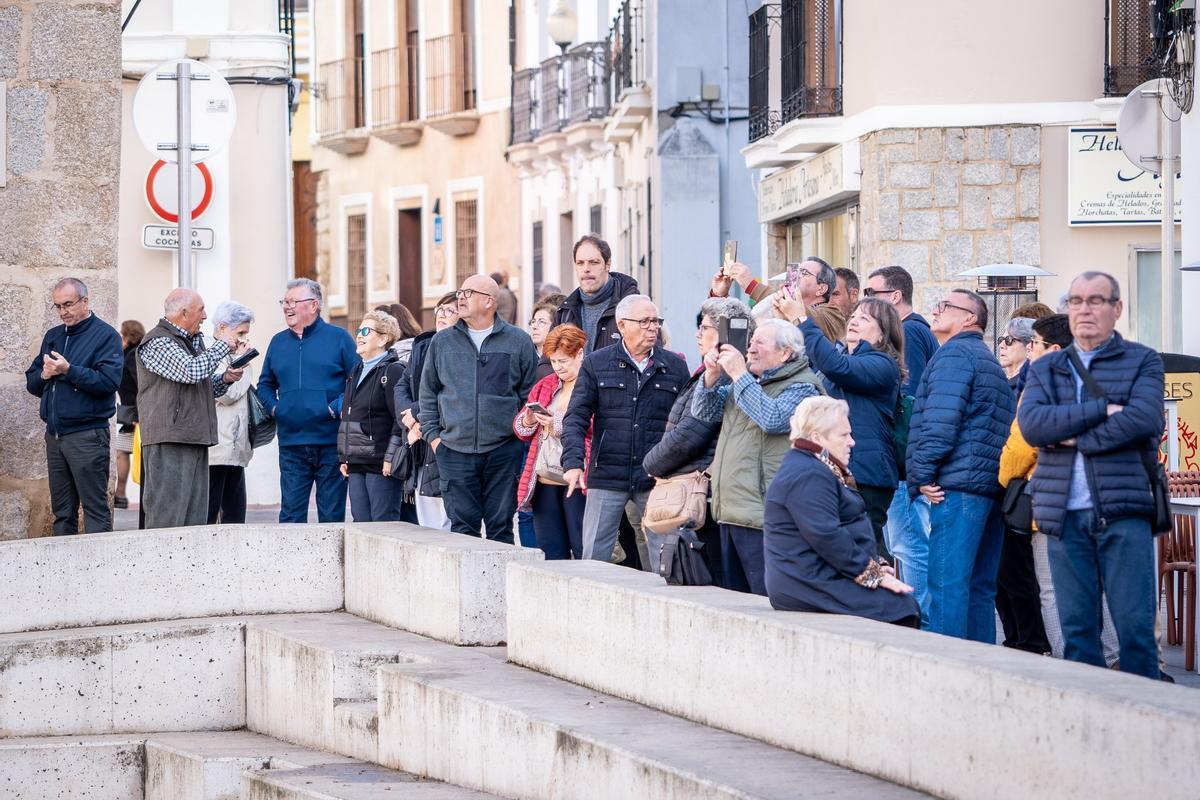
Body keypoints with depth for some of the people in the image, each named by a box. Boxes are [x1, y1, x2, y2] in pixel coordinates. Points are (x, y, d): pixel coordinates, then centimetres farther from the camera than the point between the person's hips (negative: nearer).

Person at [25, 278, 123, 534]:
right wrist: (44, 375, -4)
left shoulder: (105, 335, -4)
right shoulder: (53, 336, 18)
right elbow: (31, 383, 18)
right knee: (62, 513, 10)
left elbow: (109, 381, -17)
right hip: (55, 434, 7)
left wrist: (68, 371, -20)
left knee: (96, 511, -7)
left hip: (87, 435, -7)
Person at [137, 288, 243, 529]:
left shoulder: (194, 341, 21)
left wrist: (225, 379, 9)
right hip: (169, 441, -9)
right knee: (167, 518, -12)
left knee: (195, 519, 6)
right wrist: (222, 345, -9)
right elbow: (192, 371, -22)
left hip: (195, 440, 9)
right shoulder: (157, 343, -8)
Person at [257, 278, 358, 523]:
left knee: (332, 514, 2)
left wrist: (338, 408, -13)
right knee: (291, 513, 1)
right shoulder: (278, 342, 14)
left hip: (331, 441, -4)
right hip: (291, 445, 4)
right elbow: (265, 384, 22)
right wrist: (273, 407, 4)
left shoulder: (338, 338, 1)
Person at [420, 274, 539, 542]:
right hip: (455, 450, 1)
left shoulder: (518, 341, 5)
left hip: (504, 450, -1)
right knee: (462, 526, -1)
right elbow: (428, 393, 15)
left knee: (501, 525, 2)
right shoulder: (441, 342, 10)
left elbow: (530, 394, 8)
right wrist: (432, 435, 6)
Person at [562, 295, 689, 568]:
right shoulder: (596, 364, 5)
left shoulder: (675, 366, 9)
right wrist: (573, 463, -13)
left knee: (661, 564, 1)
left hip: (657, 481, 1)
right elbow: (576, 417, 1)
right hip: (607, 477, -1)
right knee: (594, 558, -1)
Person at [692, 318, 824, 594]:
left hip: (761, 517, -9)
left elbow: (772, 419, -24)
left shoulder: (802, 387, -7)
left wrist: (738, 374, -17)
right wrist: (712, 374, 3)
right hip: (731, 510, 9)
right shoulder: (749, 381, 21)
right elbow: (704, 412, 21)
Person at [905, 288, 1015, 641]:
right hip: (992, 486, 10)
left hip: (958, 483, -10)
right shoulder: (990, 361, 26)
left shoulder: (954, 354, -4)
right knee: (979, 587, 10)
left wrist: (923, 475, -11)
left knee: (947, 584, -12)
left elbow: (941, 419, -15)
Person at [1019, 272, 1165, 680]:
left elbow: (1144, 418, -11)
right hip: (1064, 514, 3)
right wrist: (1102, 410, -10)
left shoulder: (1142, 362, 7)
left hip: (1124, 512, -3)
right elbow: (1032, 423, -3)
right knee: (1076, 630, 5)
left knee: (1135, 626, -5)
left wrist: (1077, 438, -9)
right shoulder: (1046, 369, 15)